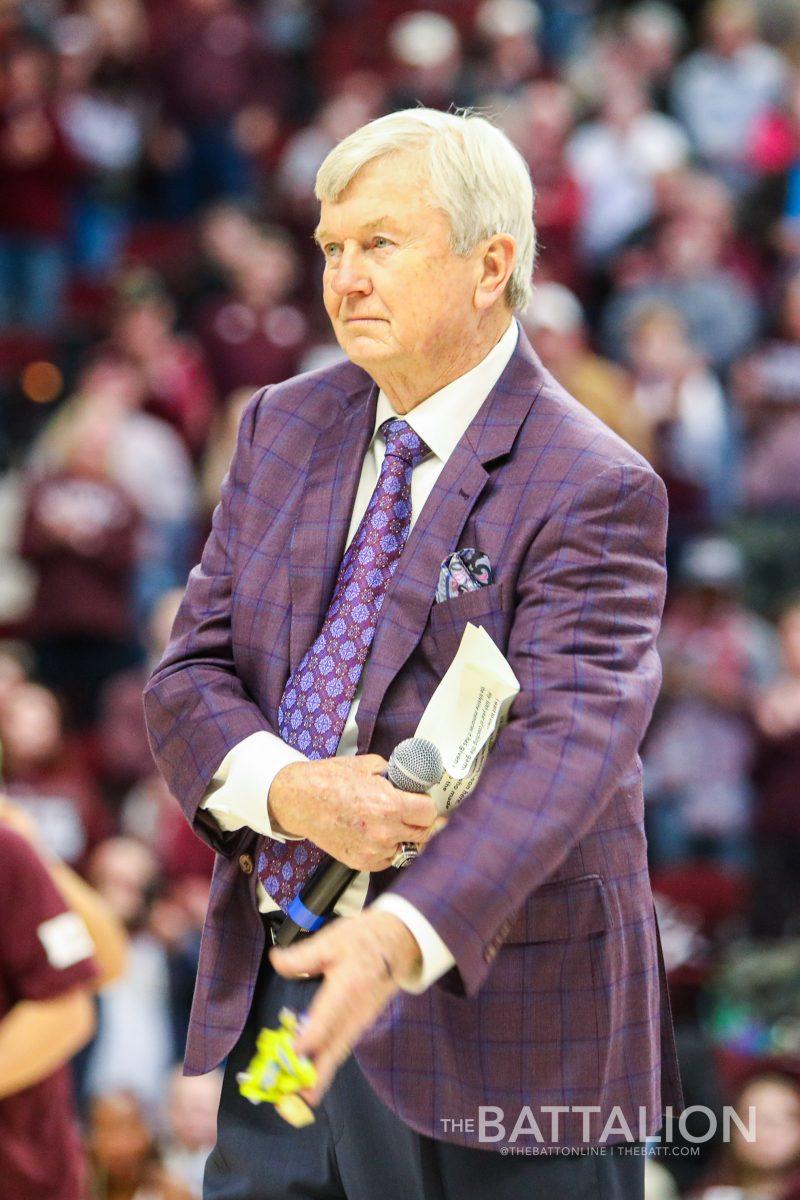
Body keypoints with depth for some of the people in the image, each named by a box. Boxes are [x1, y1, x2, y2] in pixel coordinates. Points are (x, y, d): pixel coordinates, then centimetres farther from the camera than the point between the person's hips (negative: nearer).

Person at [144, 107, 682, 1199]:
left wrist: (403, 936, -38)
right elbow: (191, 676, 7)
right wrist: (291, 792, -16)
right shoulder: (284, 428, 10)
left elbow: (568, 742, -23)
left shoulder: (591, 490, -11)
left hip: (488, 1011, -5)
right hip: (277, 989, 6)